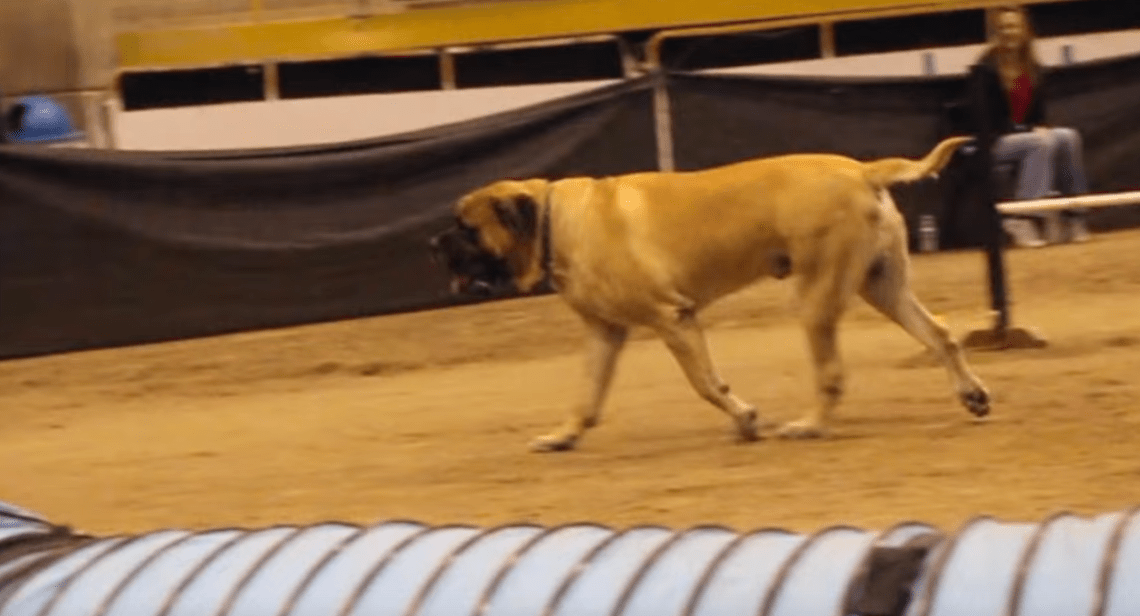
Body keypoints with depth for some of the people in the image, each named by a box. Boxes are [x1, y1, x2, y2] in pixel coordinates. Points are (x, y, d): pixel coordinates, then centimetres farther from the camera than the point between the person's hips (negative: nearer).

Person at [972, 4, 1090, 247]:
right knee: (1042, 143, -32)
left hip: (1029, 134, 6)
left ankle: (1072, 216, -20)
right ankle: (1021, 220, -36)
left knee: (1068, 137, -20)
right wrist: (1031, 132, -21)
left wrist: (1041, 129, -10)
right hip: (992, 143, -6)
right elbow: (991, 120, -14)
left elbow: (1038, 113, 14)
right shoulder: (985, 70, -10)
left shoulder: (1035, 71, 10)